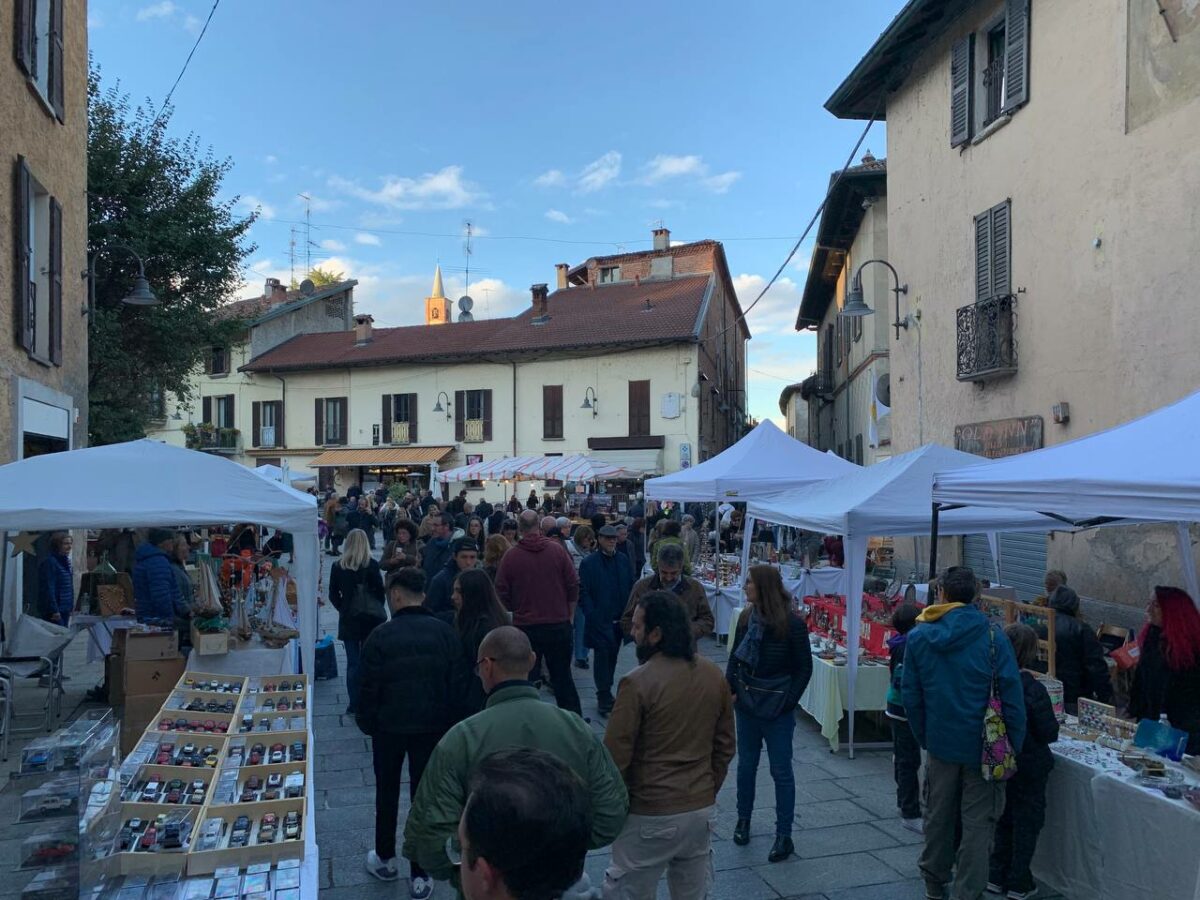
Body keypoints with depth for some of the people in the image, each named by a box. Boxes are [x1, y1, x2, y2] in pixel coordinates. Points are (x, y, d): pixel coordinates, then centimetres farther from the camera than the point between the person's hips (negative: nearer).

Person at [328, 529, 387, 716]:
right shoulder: (372, 565, -9)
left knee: (352, 662, 7)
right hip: (371, 619, -1)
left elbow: (333, 595, 3)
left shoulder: (338, 566, -2)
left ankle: (355, 704, 7)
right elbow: (380, 591, -4)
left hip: (348, 619, 1)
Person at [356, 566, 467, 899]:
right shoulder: (445, 632, -7)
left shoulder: (381, 636, -13)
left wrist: (367, 724, 7)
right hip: (434, 727, 1)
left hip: (390, 726, -1)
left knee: (387, 793, 20)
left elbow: (368, 687, -9)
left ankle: (385, 859, 36)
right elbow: (459, 684, -4)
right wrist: (451, 722, 8)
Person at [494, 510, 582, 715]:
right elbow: (573, 586, -2)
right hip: (559, 624, 1)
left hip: (525, 627, -1)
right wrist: (568, 616, 12)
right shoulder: (557, 550, -5)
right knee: (563, 678, 12)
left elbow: (502, 595, -2)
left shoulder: (510, 556, -7)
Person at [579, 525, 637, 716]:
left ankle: (605, 694, 25)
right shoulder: (589, 563, -5)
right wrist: (592, 616, -14)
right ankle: (604, 698, 3)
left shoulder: (623, 560, 8)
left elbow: (631, 587, 11)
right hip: (600, 621, -5)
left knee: (612, 657, 12)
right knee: (603, 656, -4)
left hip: (619, 619, 5)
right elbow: (583, 593, -7)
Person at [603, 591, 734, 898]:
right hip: (702, 809, 6)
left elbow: (616, 756, -14)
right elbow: (725, 746, 9)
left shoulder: (638, 682, -20)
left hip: (651, 814, -6)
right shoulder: (713, 676, -1)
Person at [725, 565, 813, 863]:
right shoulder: (746, 617, -1)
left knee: (781, 771, 6)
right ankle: (743, 819, 35)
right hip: (746, 705, 5)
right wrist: (730, 687, -4)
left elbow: (804, 668, -9)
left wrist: (787, 702, -13)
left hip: (777, 710, -4)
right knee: (746, 765, 16)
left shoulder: (792, 623, -15)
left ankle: (784, 836, 17)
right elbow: (735, 656, 9)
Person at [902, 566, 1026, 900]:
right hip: (984, 746, -3)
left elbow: (910, 695, 0)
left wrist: (924, 737, 11)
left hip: (940, 743, 3)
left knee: (938, 816, 19)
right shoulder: (991, 636, -12)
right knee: (978, 822, 9)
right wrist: (1015, 745, -3)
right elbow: (1012, 694, -12)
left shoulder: (918, 637, -4)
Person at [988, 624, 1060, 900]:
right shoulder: (1033, 688, -21)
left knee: (1005, 817, 19)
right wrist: (1054, 723, 4)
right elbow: (1049, 733, -16)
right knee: (1027, 822, 10)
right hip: (1030, 766, -5)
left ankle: (997, 876, 26)